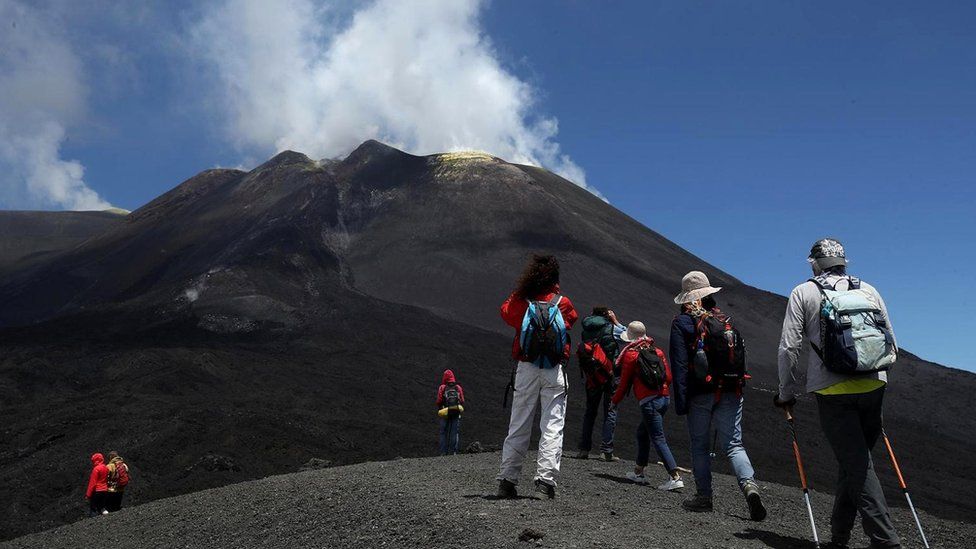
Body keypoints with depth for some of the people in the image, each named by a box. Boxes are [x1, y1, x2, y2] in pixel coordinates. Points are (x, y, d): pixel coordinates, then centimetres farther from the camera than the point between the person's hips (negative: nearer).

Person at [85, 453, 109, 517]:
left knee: (92, 509, -2)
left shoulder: (96, 469, -13)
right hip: (104, 490, 7)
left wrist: (88, 494, -9)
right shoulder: (106, 468, 7)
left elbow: (92, 483, -13)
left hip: (97, 491, -7)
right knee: (101, 506, 16)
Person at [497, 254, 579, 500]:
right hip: (555, 372, -2)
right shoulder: (563, 303, 0)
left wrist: (521, 290, 17)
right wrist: (554, 291, 20)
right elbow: (573, 317, 22)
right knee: (552, 426, 0)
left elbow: (505, 311, 22)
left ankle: (507, 481, 11)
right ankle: (545, 482, -8)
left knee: (518, 426, 9)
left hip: (526, 369, 2)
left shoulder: (520, 302, 1)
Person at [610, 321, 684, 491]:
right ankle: (639, 472, 28)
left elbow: (624, 383, 0)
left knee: (658, 439, -7)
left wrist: (615, 401, 14)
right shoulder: (658, 352, 11)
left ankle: (675, 477, -15)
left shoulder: (630, 355, -3)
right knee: (642, 433, 21)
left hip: (648, 402, -7)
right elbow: (668, 378, 11)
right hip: (664, 398, 7)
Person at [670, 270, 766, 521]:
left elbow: (680, 366, -9)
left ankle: (704, 497, 14)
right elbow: (742, 355, 11)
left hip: (700, 394, -3)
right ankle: (749, 484, -17)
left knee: (699, 446, 10)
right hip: (731, 393, 4)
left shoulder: (682, 322, -3)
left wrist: (681, 402, -9)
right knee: (733, 444, 6)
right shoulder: (726, 319, 12)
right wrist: (737, 388, 15)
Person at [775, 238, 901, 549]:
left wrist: (786, 394, 9)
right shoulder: (868, 290, 14)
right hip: (873, 387, 4)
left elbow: (789, 348, -1)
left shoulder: (803, 293, 5)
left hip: (832, 391, -3)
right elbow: (892, 346, 15)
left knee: (857, 466, -1)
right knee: (855, 460, 14)